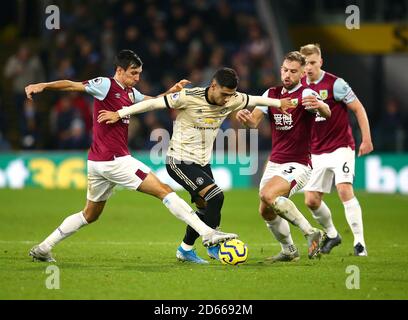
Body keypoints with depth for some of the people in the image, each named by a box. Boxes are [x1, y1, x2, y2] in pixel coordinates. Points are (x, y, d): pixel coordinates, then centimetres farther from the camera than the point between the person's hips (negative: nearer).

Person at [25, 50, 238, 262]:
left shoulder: (130, 92, 16)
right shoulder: (106, 85, -9)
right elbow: (72, 85, -17)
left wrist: (171, 91, 12)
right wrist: (43, 86, -30)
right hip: (115, 160, -10)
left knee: (90, 215, 20)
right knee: (164, 191, -10)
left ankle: (43, 248, 20)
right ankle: (207, 233, -13)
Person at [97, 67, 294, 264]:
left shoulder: (232, 100, -4)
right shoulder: (189, 97, -22)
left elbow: (254, 100, 15)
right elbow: (154, 103, -17)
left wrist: (279, 103, 25)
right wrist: (119, 114, -15)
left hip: (202, 163, 7)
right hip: (180, 162, -7)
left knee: (205, 209, 6)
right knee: (216, 196, -19)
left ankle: (186, 249, 24)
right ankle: (214, 245, -4)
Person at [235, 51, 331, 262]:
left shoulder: (305, 95, -12)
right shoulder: (272, 94, 8)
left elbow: (327, 113, -32)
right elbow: (254, 121, -3)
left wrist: (319, 105, -57)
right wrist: (245, 117, -28)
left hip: (298, 165, -7)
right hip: (274, 163, 7)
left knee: (268, 195, -29)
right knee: (266, 212, 9)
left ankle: (311, 233, -20)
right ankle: (289, 251, 31)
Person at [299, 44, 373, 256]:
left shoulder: (335, 84, -13)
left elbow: (359, 109, -7)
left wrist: (366, 139, -10)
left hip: (341, 147, -6)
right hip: (317, 151, 6)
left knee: (344, 190, -22)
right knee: (311, 200, 1)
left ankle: (359, 242, -17)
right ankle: (331, 235, 26)